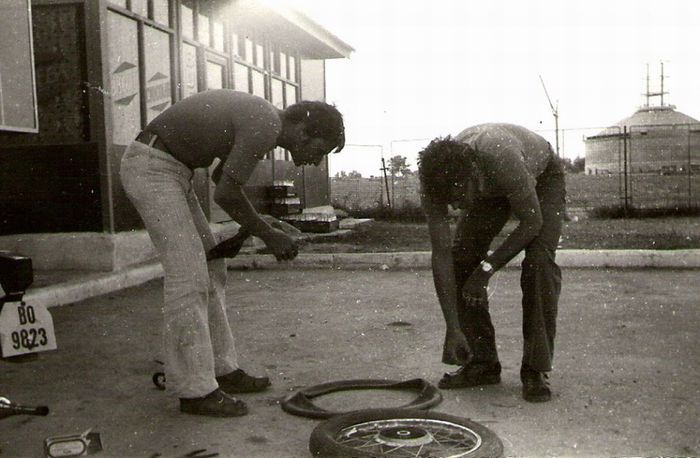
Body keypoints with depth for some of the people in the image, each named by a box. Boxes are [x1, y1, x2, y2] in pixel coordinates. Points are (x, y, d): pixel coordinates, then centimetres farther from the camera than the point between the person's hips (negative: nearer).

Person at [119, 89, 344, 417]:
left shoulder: (261, 118, 10)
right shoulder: (265, 128, -20)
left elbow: (221, 176, 19)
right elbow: (225, 194, -19)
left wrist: (252, 227, 11)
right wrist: (268, 236, -7)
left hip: (168, 169, 10)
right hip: (150, 168, -10)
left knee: (209, 268, 9)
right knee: (188, 275, -13)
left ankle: (221, 370, 16)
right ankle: (195, 390, -7)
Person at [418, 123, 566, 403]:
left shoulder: (502, 160, -45)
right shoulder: (436, 181, -30)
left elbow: (532, 222, -30)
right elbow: (441, 255, -26)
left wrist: (487, 268, -30)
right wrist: (453, 329, -26)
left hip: (541, 177, -4)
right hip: (491, 189, 4)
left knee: (539, 259, -23)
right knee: (460, 260, -9)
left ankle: (536, 370, -11)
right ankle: (481, 363, 3)